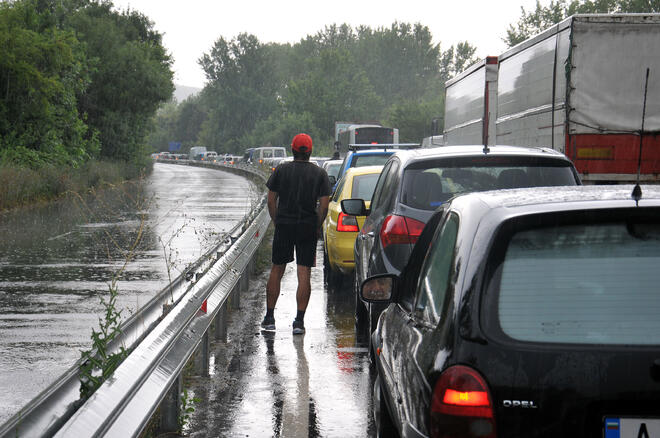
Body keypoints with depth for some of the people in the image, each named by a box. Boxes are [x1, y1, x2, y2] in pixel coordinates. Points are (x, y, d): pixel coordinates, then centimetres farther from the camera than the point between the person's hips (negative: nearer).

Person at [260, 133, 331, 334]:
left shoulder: (281, 170, 2)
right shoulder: (319, 173, 1)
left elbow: (271, 201, 1)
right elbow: (324, 205, -3)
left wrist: (276, 222, 11)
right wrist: (316, 228, 7)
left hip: (283, 226, 1)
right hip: (308, 227, 0)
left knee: (276, 271, 11)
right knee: (304, 274, 1)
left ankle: (269, 318, 14)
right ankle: (299, 321, -3)